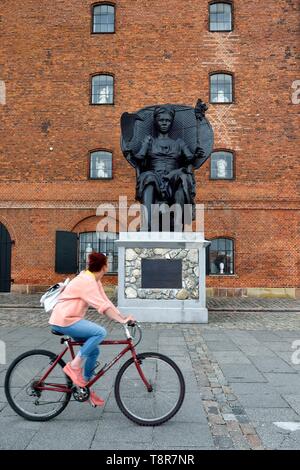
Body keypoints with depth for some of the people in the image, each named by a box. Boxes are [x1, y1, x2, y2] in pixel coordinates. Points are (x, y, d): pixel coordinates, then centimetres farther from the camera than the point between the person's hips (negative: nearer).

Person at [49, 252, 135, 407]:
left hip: (71, 319, 10)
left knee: (94, 351, 8)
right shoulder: (87, 281, -21)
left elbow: (106, 301, 6)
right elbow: (103, 306, -28)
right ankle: (74, 366, -14)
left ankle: (85, 386, 22)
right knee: (100, 332, -25)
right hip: (64, 320, -10)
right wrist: (122, 320, -28)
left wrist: (122, 317, -2)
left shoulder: (94, 280, 10)